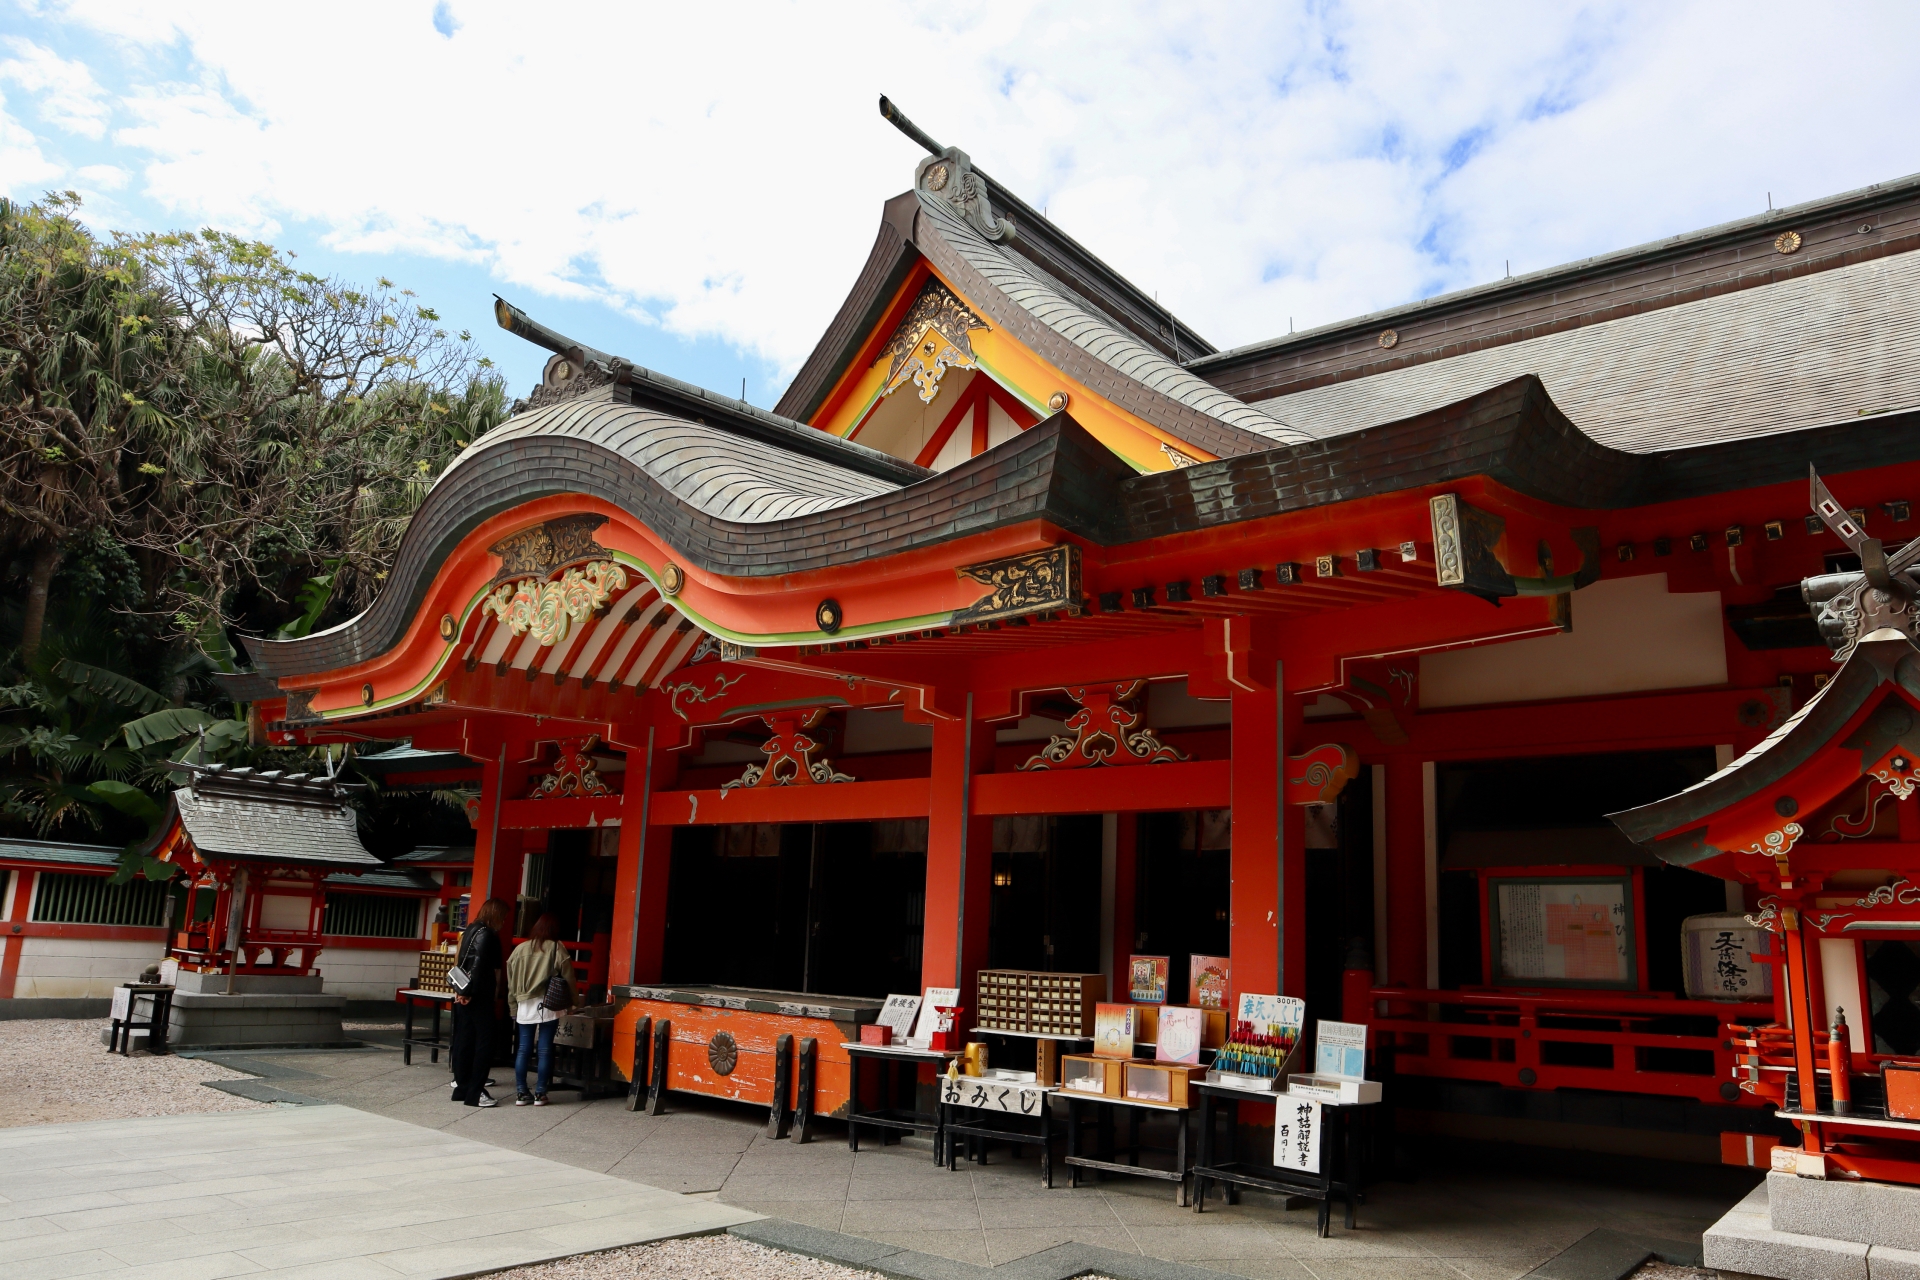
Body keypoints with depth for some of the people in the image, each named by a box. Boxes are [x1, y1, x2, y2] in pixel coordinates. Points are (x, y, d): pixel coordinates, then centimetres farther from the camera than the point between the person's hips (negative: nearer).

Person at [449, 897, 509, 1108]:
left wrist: (464, 991, 10)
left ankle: (462, 1088, 17)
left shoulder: (472, 930, 15)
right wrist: (470, 992, -15)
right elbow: (478, 966, -21)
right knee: (485, 1041, -4)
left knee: (464, 1041, 12)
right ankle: (475, 1092, -3)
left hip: (466, 997, 9)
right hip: (479, 998, -9)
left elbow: (461, 963, 14)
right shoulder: (486, 934, -13)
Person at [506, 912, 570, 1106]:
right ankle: (540, 1093, 6)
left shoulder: (520, 949, 4)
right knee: (545, 1050, 3)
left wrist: (514, 1006, 16)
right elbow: (568, 978, -3)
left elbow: (511, 982, 7)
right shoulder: (557, 949, -6)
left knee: (523, 1049, 8)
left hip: (525, 1006, 3)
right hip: (548, 1006, -3)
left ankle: (521, 1093, 10)